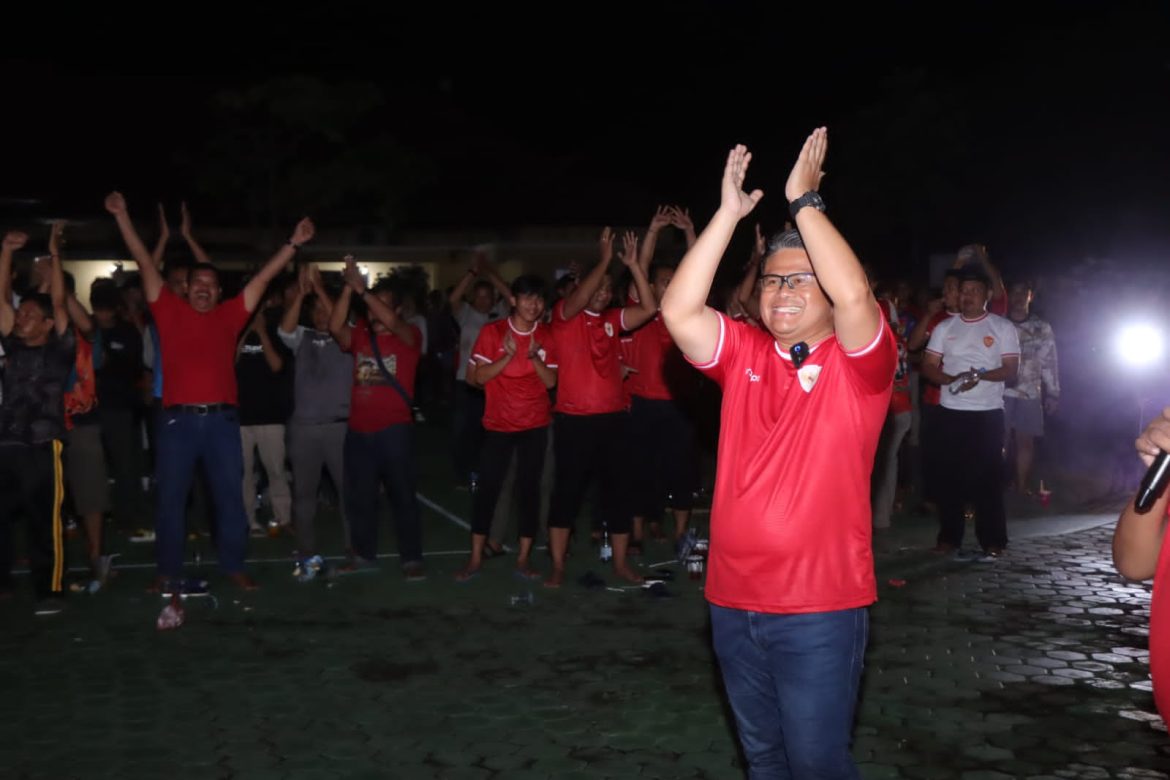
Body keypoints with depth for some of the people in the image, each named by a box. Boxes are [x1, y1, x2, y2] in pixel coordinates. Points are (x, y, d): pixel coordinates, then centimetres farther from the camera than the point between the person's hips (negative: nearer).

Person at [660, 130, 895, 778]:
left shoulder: (858, 361, -5)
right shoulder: (742, 352, 5)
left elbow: (853, 294, -25)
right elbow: (678, 312, -10)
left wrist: (803, 201, -18)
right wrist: (729, 214, -11)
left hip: (819, 607, -4)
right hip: (732, 601, 5)